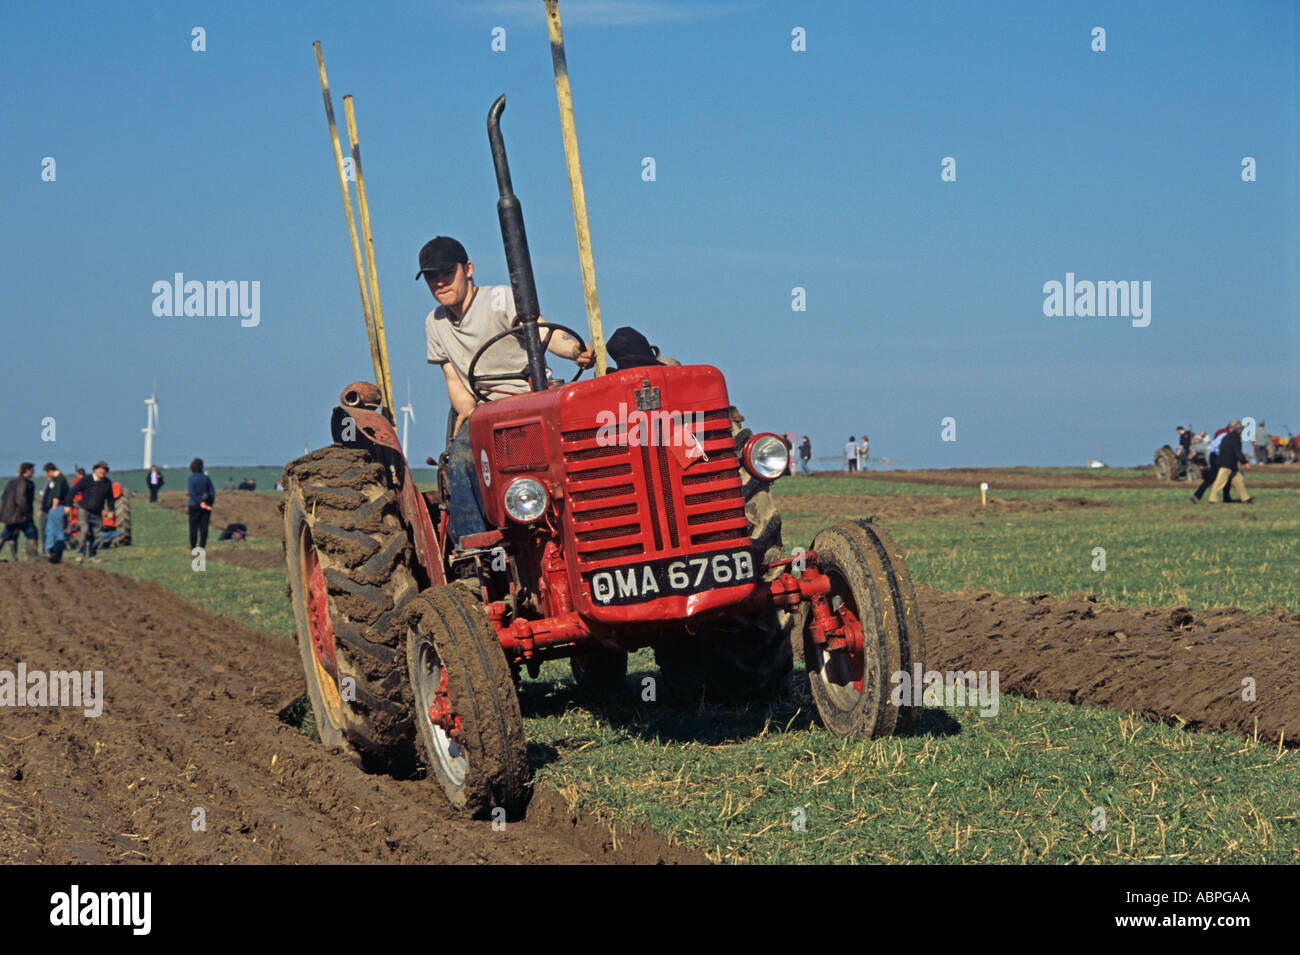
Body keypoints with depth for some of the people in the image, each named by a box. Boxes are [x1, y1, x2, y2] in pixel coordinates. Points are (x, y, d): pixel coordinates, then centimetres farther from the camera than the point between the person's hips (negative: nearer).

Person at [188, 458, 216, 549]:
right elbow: (212, 491, -1)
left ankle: (192, 546, 12)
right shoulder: (207, 478, 3)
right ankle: (202, 546, 5)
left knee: (193, 526, 7)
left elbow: (191, 492, -16)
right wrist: (210, 504, -1)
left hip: (194, 505, -2)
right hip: (207, 506, 2)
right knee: (204, 527, 6)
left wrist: (200, 503, -15)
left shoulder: (191, 478, -6)